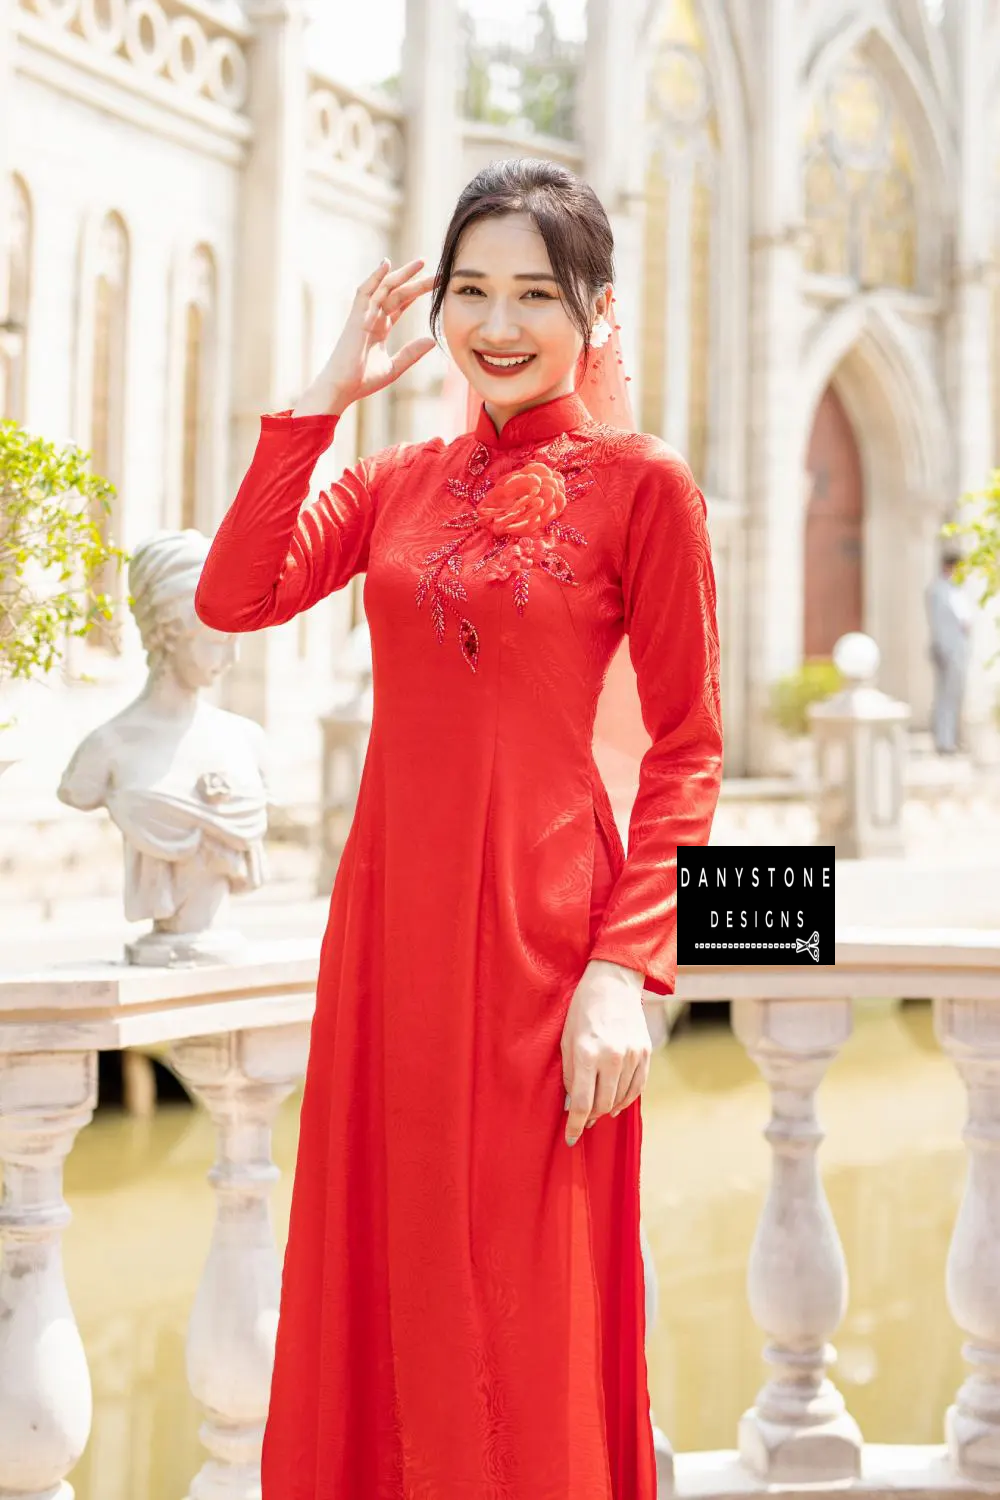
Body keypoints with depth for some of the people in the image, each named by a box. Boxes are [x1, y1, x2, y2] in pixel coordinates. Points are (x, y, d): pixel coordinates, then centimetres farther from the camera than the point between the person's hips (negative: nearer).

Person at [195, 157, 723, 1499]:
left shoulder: (640, 483, -3)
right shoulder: (398, 479, 11)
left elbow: (689, 747, -5)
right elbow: (234, 596, -4)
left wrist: (628, 966, -13)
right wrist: (324, 395, -2)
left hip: (540, 921, -5)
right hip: (388, 913, 5)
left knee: (521, 1304, 5)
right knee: (381, 1269, 13)